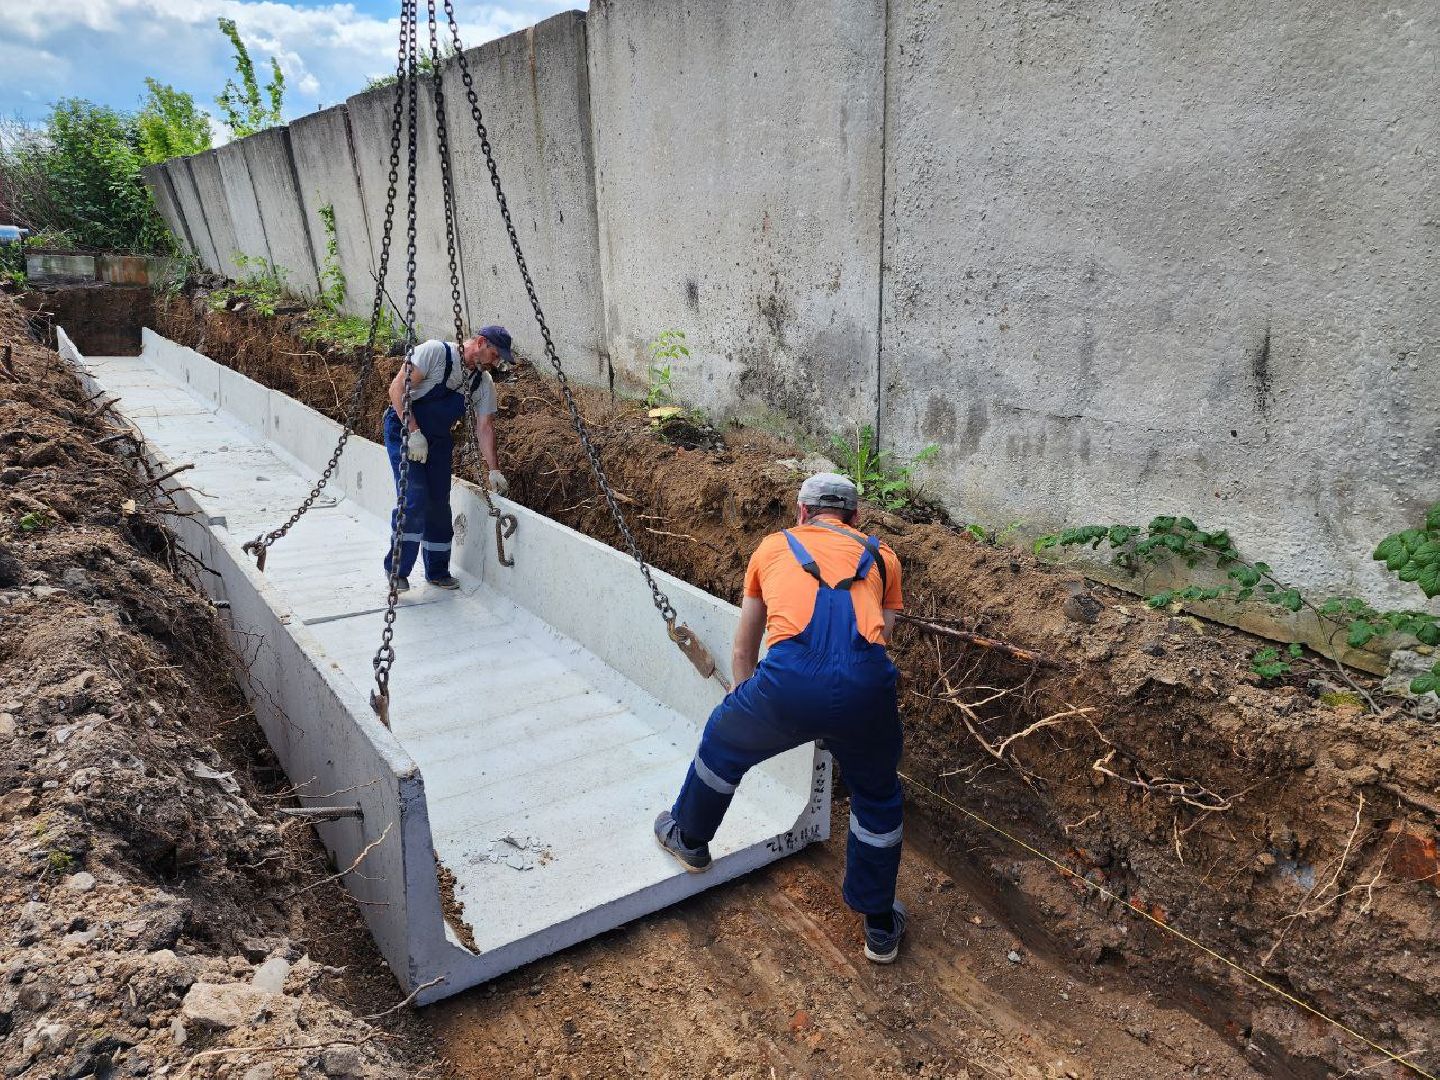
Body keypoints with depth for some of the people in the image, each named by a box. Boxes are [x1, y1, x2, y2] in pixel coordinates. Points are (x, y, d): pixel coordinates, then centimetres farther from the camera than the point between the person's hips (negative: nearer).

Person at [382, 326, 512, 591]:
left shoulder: (484, 383, 0)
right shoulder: (435, 352, -18)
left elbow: (485, 427, 2)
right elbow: (397, 388, -20)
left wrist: (494, 470, -5)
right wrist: (414, 432, -25)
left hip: (439, 440, 6)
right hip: (405, 430, -6)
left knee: (439, 505, 5)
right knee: (414, 499, -16)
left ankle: (438, 572, 20)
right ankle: (397, 571, -2)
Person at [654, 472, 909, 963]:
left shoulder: (774, 546, 27)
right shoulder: (882, 557, 27)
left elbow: (742, 652, 34)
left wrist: (748, 700, 52)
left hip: (791, 680, -1)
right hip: (866, 684, 1)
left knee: (723, 745, 31)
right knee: (877, 798, 29)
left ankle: (689, 839, 54)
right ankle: (880, 926, 42)